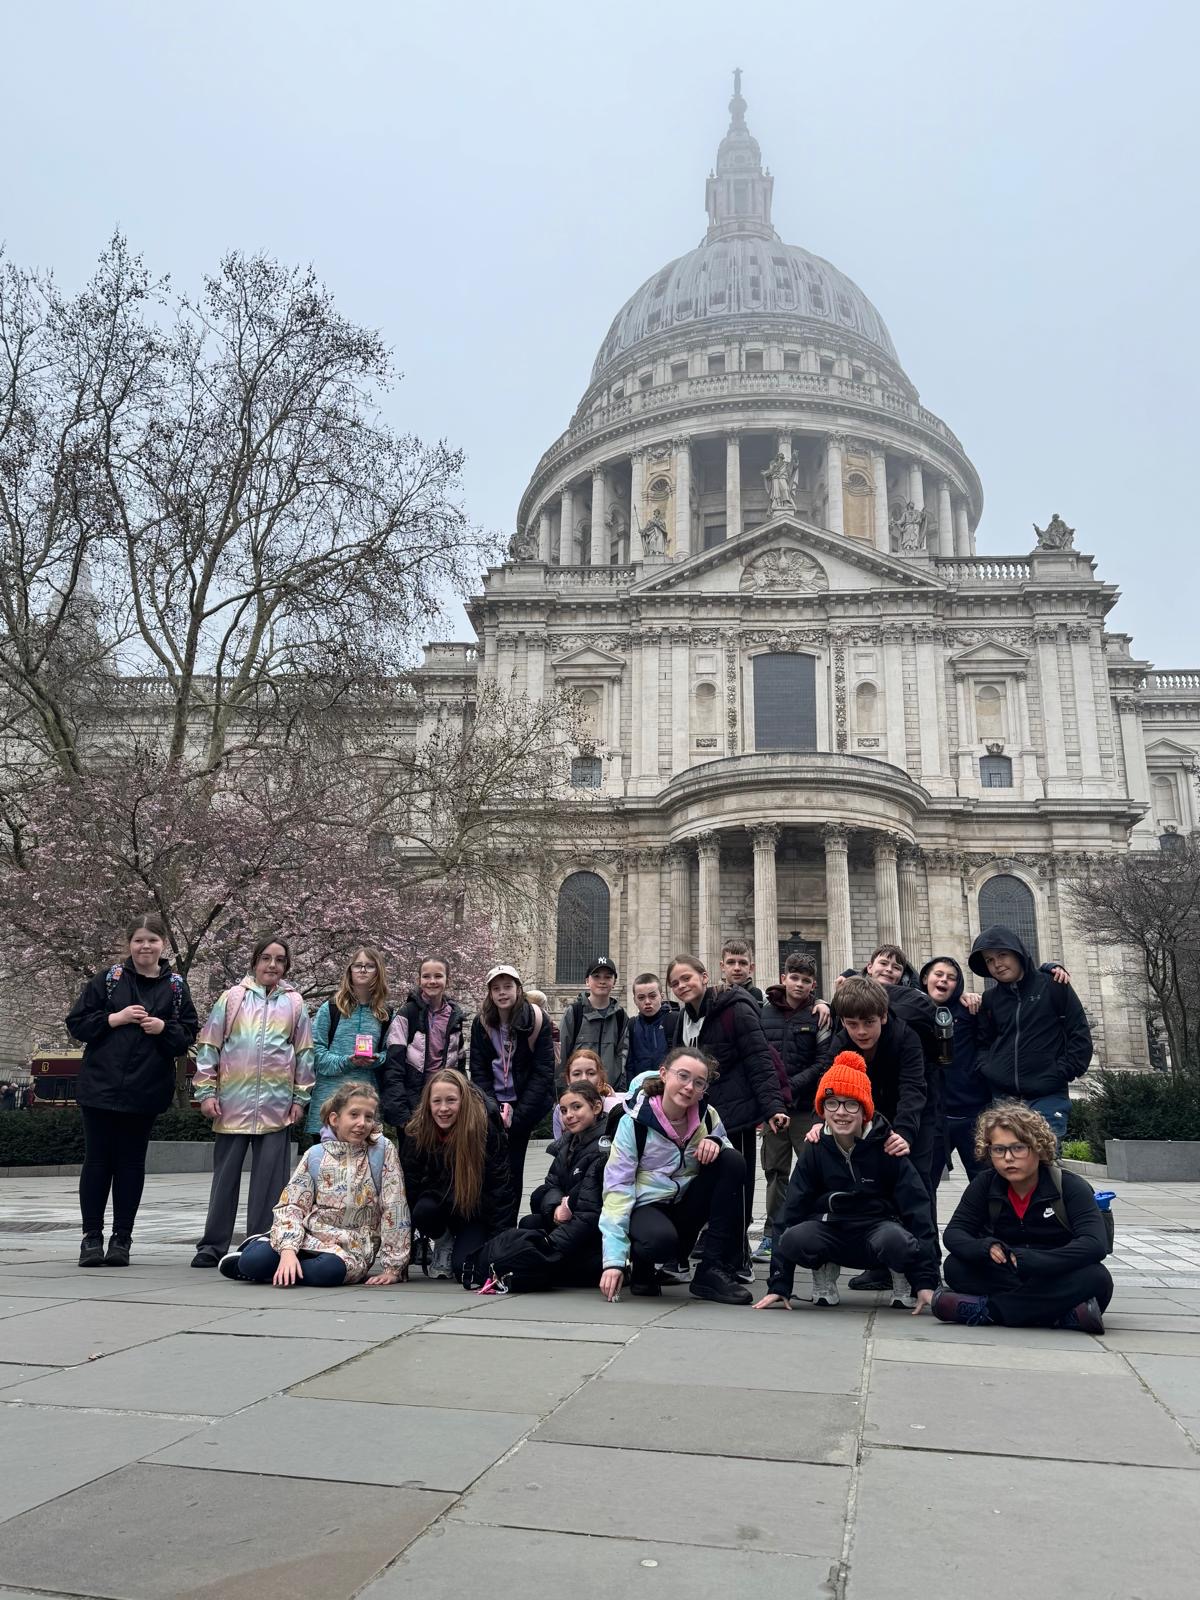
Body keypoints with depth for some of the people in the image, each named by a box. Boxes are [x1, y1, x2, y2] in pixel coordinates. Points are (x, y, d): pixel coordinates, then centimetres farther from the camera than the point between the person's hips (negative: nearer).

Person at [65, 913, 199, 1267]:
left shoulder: (175, 986, 4)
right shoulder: (107, 979, 1)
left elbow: (189, 1035, 6)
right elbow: (76, 1024, 1)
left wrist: (165, 1028, -13)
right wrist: (115, 1018, -12)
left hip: (145, 1092, 1)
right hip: (100, 1087, -1)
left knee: (131, 1164, 7)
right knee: (98, 1161, 5)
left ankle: (121, 1238, 16)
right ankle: (92, 1237, 16)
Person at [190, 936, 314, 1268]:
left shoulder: (294, 1003, 7)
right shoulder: (233, 997, 4)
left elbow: (304, 1053, 9)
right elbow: (208, 1046, 4)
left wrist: (300, 1098, 5)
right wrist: (206, 1091, -1)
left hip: (276, 1106, 1)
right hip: (233, 1103, 0)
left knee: (269, 1179, 4)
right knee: (226, 1175, 7)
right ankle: (213, 1245, 16)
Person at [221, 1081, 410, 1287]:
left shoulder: (384, 1150, -6)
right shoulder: (315, 1155, 1)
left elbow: (395, 1209, -6)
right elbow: (292, 1204, -3)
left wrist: (392, 1266, -9)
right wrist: (288, 1248, -21)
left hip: (353, 1246, -2)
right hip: (310, 1236, 2)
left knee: (329, 1271, -37)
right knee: (252, 1263, -23)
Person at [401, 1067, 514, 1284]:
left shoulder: (487, 1129, -22)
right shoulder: (416, 1134, -15)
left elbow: (500, 1185, -16)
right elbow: (409, 1188, -10)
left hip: (478, 1210, -2)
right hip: (439, 1200, 2)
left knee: (463, 1269, -21)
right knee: (423, 1211, -30)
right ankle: (444, 1244, 2)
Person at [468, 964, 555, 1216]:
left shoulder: (535, 1020, -8)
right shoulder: (482, 1023, 1)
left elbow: (543, 1072, -9)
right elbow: (478, 1072, 2)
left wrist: (516, 1115, -14)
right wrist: (494, 1108, -11)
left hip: (525, 1103, -2)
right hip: (493, 1104, 2)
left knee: (512, 1166, -4)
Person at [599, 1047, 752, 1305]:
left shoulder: (707, 1116, -6)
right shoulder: (635, 1122, -16)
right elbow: (617, 1187, -18)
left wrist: (715, 1142, -18)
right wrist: (614, 1260, -26)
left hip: (687, 1204, 5)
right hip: (646, 1206, -5)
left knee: (732, 1162, -20)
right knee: (661, 1240, -40)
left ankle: (715, 1270, -15)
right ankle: (640, 1265, 1)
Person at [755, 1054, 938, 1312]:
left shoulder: (886, 1147, -10)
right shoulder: (815, 1150, -4)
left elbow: (917, 1208, -11)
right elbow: (792, 1209, -5)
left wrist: (926, 1281, -17)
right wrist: (778, 1284, -9)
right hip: (831, 1231, 2)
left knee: (897, 1239, -37)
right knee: (794, 1239, -31)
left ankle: (902, 1280, 0)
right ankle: (824, 1274, 4)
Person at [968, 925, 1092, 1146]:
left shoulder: (1053, 986, 3)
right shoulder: (990, 999, 13)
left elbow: (1080, 1035, 2)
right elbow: (983, 1044, 21)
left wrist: (1061, 1074, -6)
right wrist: (988, 1070, 2)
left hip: (1048, 1097, -3)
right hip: (1002, 1099, 3)